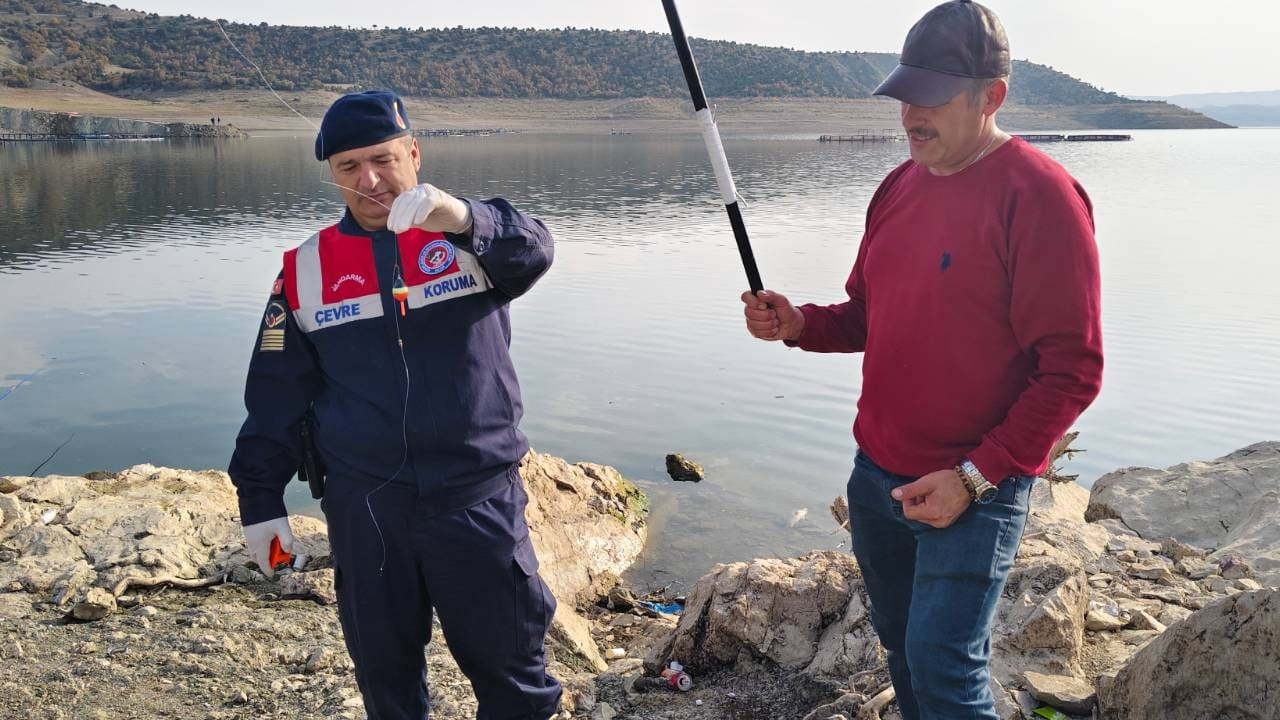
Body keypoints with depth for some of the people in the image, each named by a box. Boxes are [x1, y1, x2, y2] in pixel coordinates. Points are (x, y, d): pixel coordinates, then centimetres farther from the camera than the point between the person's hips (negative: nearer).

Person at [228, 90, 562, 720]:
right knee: (383, 668, 18)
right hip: (363, 509, 2)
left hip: (479, 500, -2)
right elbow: (275, 395, 8)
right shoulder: (306, 269, 4)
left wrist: (461, 219, -45)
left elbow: (530, 253, -26)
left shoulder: (473, 236, -2)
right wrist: (261, 498, 7)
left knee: (512, 664, 10)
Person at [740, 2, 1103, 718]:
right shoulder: (900, 186, 7)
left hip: (973, 490, -7)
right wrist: (800, 324, -4)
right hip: (876, 473, 7)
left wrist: (976, 477, -20)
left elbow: (1073, 371, -17)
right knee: (901, 643, 18)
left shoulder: (1039, 194, -16)